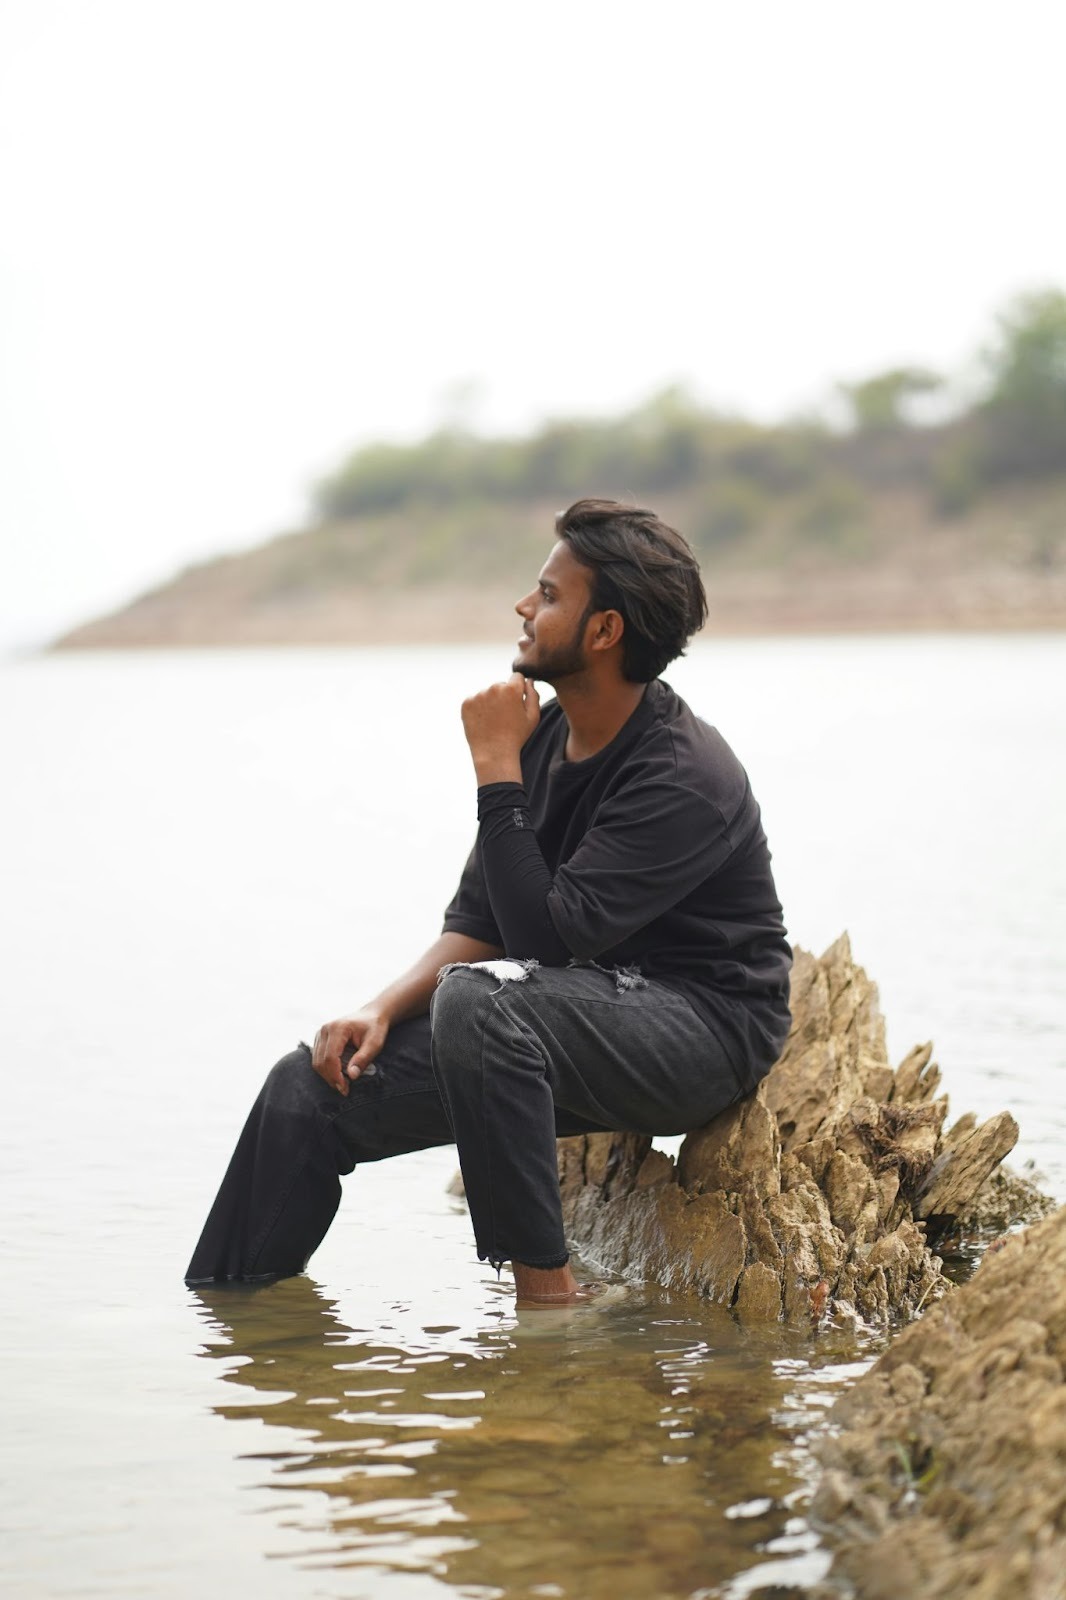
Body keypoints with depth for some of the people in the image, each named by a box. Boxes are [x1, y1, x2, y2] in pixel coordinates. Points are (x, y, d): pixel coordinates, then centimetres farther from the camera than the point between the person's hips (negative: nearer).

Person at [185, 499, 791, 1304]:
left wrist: (497, 771, -22)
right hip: (588, 1021, 8)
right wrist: (384, 1009, -10)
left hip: (704, 1027, -8)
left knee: (481, 1000, -36)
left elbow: (544, 932, -26)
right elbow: (479, 926, 7)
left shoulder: (684, 776, -21)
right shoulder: (546, 736, 4)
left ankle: (545, 1286, -25)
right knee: (312, 1084, -4)